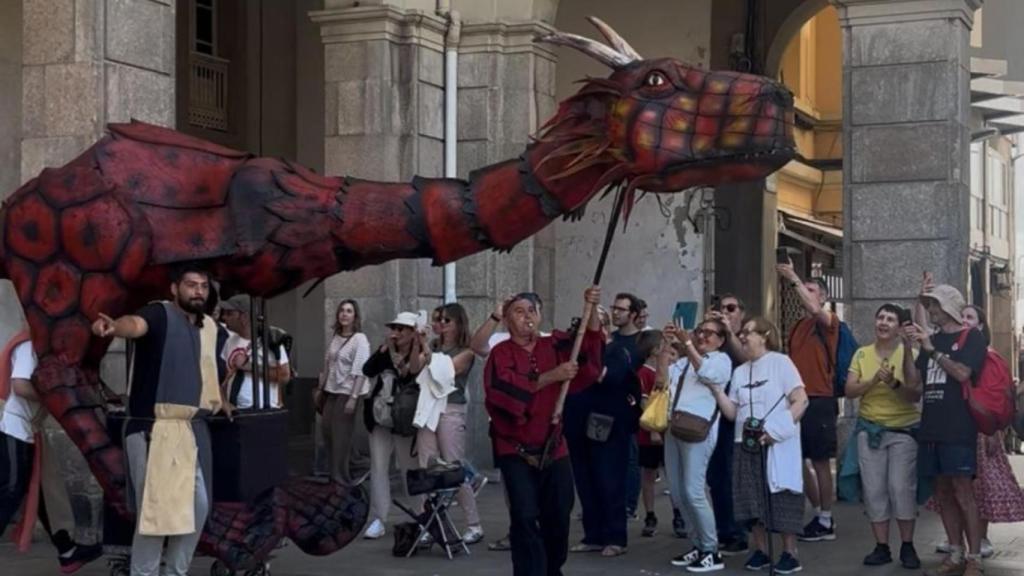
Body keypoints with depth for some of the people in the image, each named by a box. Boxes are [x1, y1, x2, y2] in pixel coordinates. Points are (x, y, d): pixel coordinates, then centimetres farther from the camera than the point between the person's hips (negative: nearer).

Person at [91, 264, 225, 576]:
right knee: (156, 509, -7)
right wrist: (115, 327, -54)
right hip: (153, 428, -7)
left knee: (197, 505, 10)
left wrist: (216, 400, 20)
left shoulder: (209, 326, 12)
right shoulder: (159, 313, -9)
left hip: (194, 428, 7)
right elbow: (135, 324, -33)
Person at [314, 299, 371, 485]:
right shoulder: (335, 337, 9)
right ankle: (332, 474, 21)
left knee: (341, 436, -2)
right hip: (331, 391, 7)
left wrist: (353, 398, -22)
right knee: (327, 429, 8)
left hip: (347, 393, -7)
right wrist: (320, 389, 19)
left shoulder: (360, 340, -13)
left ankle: (340, 478, 9)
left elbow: (360, 372, -18)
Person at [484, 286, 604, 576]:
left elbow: (589, 342, -1)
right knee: (525, 517, -10)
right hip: (517, 451, -4)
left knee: (558, 517, 12)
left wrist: (591, 308, -18)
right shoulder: (501, 354, -7)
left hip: (554, 448, 4)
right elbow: (505, 389, -22)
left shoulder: (554, 346, 6)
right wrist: (552, 376, -23)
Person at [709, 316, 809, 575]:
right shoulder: (740, 372, 14)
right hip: (748, 444, 5)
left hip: (777, 444, -5)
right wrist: (716, 390, -4)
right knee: (752, 497, 5)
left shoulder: (780, 362, -3)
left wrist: (777, 430, -17)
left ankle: (790, 554, 1)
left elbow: (801, 401, -10)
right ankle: (760, 551, 14)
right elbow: (732, 413, 9)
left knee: (781, 497, -4)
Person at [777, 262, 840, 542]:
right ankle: (820, 514, 23)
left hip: (820, 401, -7)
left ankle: (826, 522, 7)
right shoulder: (797, 326, 15)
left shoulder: (829, 322, -3)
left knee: (820, 462, -2)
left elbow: (814, 309, -26)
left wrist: (794, 279, -25)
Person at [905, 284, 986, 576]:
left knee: (963, 491, -9)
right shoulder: (931, 339, 18)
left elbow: (962, 372, -14)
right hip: (931, 428, 6)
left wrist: (931, 348, -14)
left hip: (958, 428, -6)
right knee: (943, 492, 7)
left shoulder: (971, 337, 1)